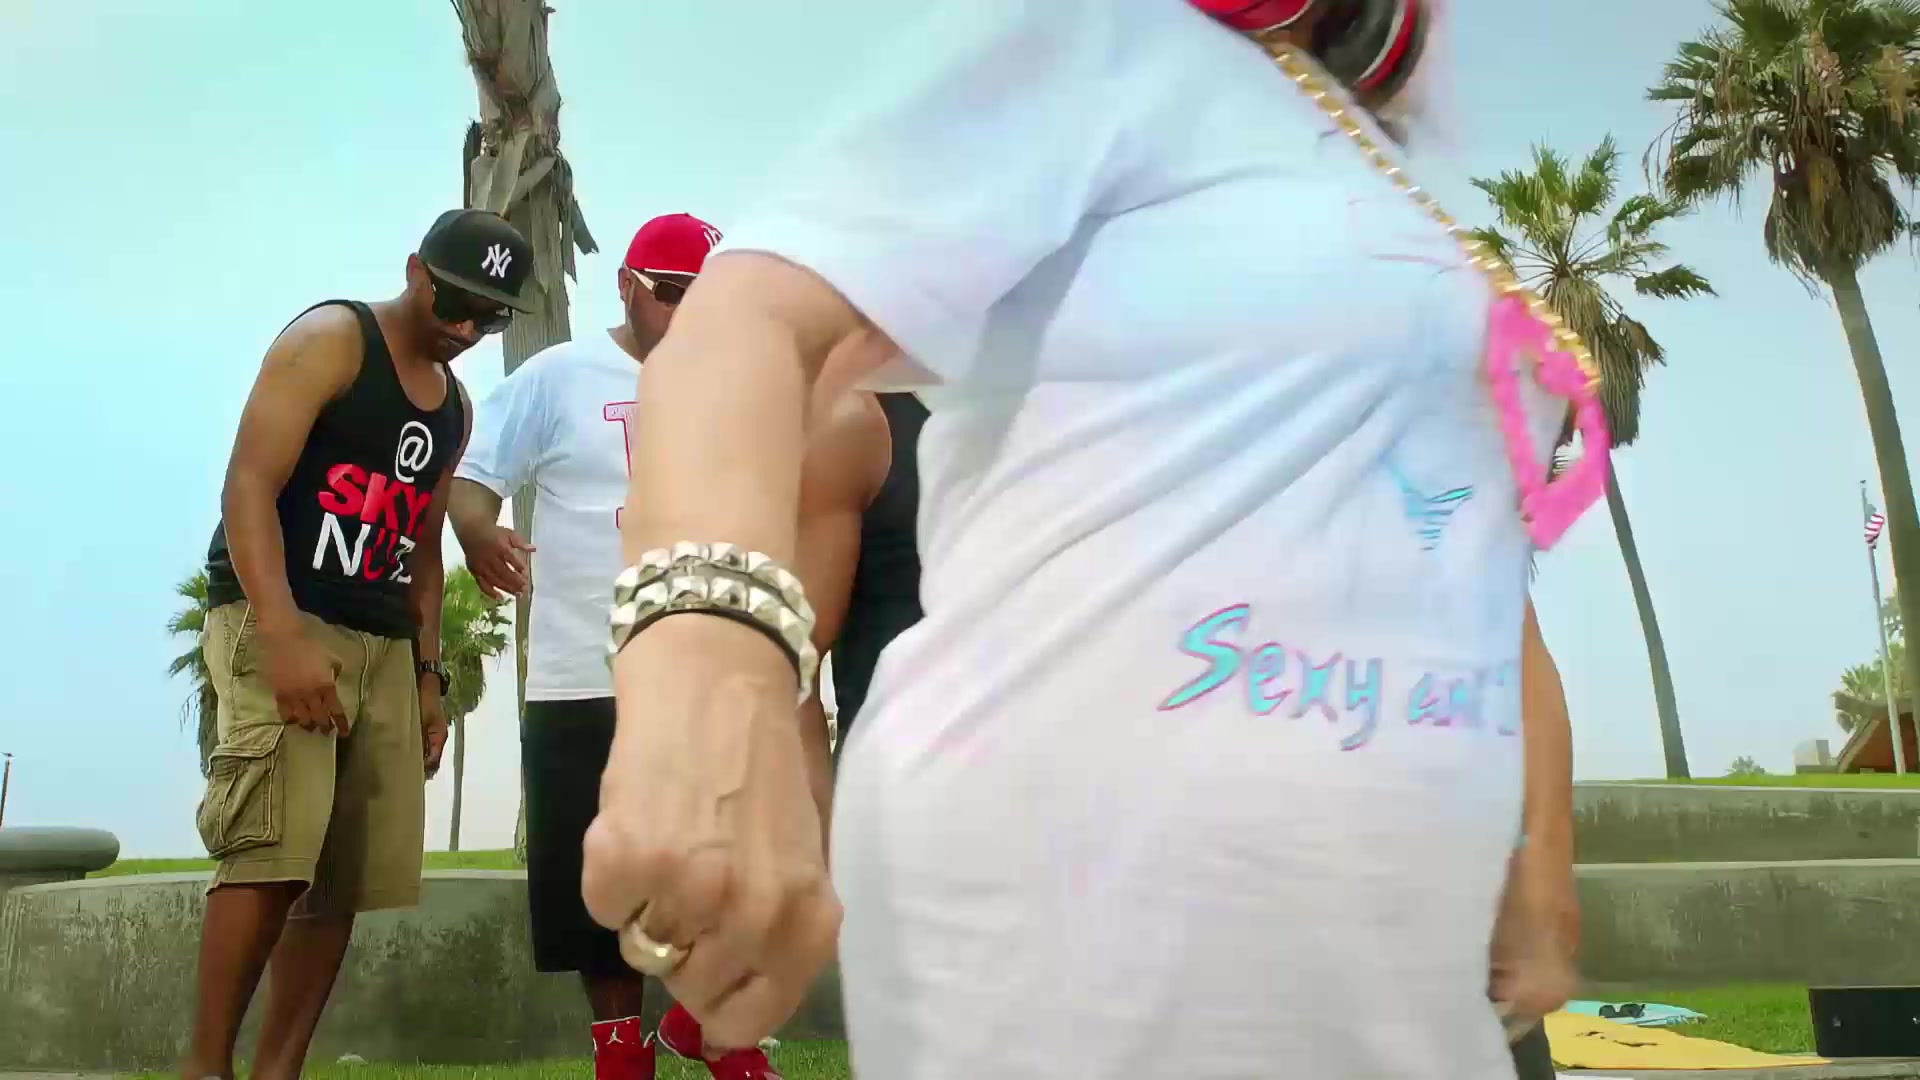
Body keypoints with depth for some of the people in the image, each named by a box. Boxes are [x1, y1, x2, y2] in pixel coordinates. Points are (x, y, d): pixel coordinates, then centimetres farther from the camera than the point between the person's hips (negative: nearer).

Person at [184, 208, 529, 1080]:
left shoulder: (455, 404, 18)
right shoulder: (328, 341, -4)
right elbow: (247, 488, -14)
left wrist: (428, 674, 15)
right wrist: (283, 636, -25)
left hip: (384, 644, 7)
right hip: (278, 618, -7)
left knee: (349, 876, 3)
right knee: (274, 852, -19)